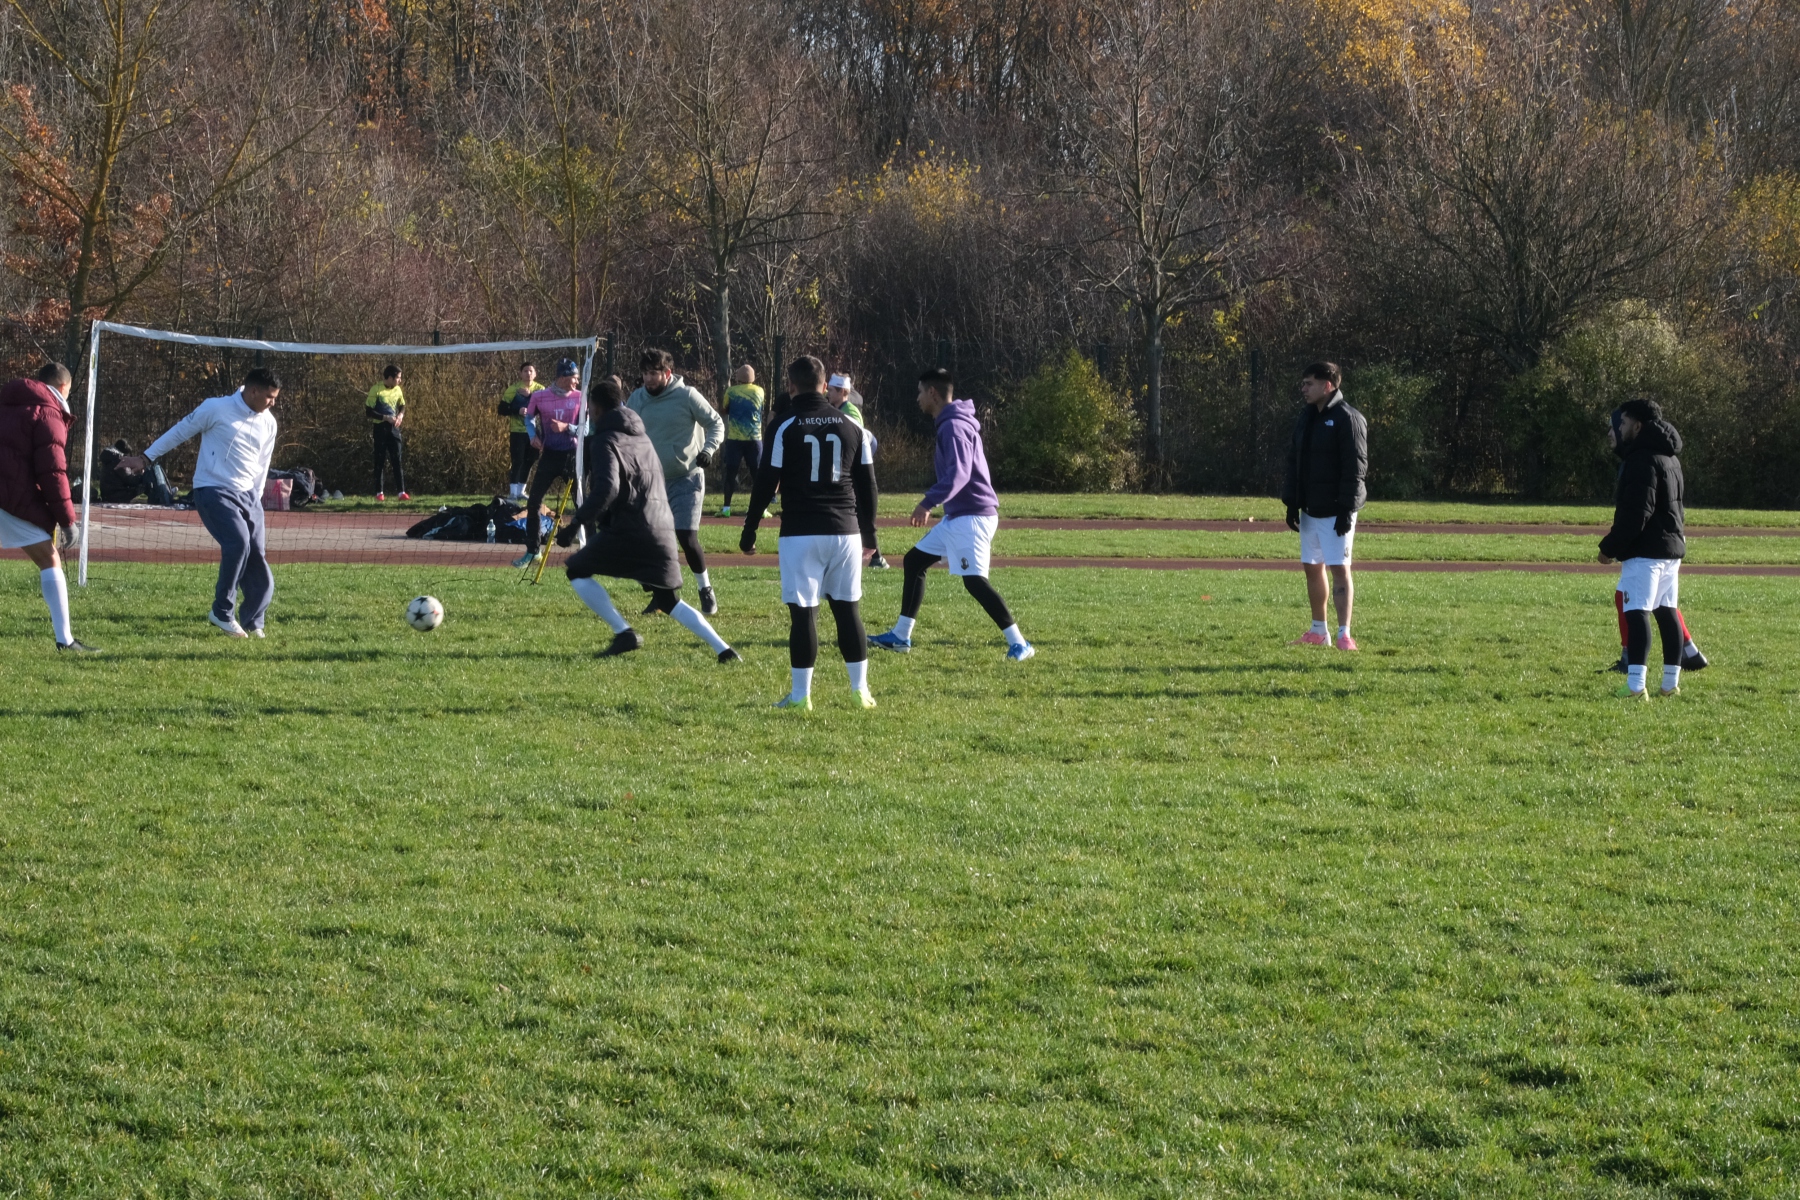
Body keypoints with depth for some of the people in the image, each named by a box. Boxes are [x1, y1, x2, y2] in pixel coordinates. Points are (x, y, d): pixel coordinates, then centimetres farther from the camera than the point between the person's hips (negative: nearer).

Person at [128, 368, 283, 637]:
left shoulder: (267, 423, 11)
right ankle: (222, 612, -13)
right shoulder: (216, 409, -8)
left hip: (247, 494, 7)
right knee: (238, 542, -26)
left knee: (258, 556, 1)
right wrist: (146, 458, 5)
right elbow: (179, 432, 2)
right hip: (214, 491, -7)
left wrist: (255, 502, 20)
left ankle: (253, 624, 18)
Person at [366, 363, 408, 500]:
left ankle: (401, 492, -2)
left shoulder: (397, 390, 6)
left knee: (397, 460, 0)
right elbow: (369, 411, -12)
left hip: (393, 428, 4)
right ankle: (379, 493, 6)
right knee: (380, 461, 0)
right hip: (380, 428, -4)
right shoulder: (376, 390, -11)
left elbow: (402, 405, 20)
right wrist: (386, 418, -19)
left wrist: (401, 415, -3)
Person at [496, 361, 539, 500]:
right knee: (517, 461, -9)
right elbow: (501, 409, -6)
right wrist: (517, 411, -21)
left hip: (534, 431, 3)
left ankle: (521, 491, 19)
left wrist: (530, 395, -19)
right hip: (517, 431, -3)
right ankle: (512, 492, -6)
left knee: (529, 462, 8)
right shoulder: (513, 389, -3)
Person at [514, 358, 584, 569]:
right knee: (533, 503, 0)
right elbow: (528, 418, 14)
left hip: (571, 455, -1)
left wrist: (567, 428, -24)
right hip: (549, 455, 1)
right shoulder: (540, 396, -3)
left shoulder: (579, 398, -4)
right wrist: (533, 435, -3)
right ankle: (532, 550, 11)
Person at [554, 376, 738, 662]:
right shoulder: (642, 439, 20)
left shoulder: (606, 441, -6)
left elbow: (606, 489, -21)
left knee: (577, 571, 10)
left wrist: (576, 524, -19)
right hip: (661, 529, 8)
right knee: (668, 600, 16)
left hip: (626, 530, -7)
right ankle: (723, 649, 0)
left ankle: (624, 633, -2)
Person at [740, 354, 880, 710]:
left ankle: (801, 694, -2)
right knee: (848, 609, 10)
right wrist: (868, 529, 22)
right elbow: (867, 483, 11)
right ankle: (860, 690, 10)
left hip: (800, 533, -3)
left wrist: (749, 531, 4)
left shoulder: (785, 428, -5)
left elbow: (766, 484, -4)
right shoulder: (852, 427, 7)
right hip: (845, 530, 3)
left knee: (803, 612, -2)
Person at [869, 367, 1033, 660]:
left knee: (974, 580, -19)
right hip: (956, 516, 11)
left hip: (972, 516, -11)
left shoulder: (953, 426, -15)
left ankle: (1019, 645, -20)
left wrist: (928, 503, -32)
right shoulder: (950, 424, 16)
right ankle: (900, 636, 21)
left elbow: (958, 474, -27)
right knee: (913, 561, 15)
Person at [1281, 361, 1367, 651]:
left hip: (1336, 511, -8)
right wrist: (1291, 504, 10)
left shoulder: (1348, 419, -12)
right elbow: (1294, 461, 16)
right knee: (1312, 568, 12)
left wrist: (1346, 509, -20)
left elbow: (1355, 467, -16)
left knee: (1339, 568, -9)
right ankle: (1319, 632, 22)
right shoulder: (1306, 417, 12)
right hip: (1309, 509, 8)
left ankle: (1344, 635, -9)